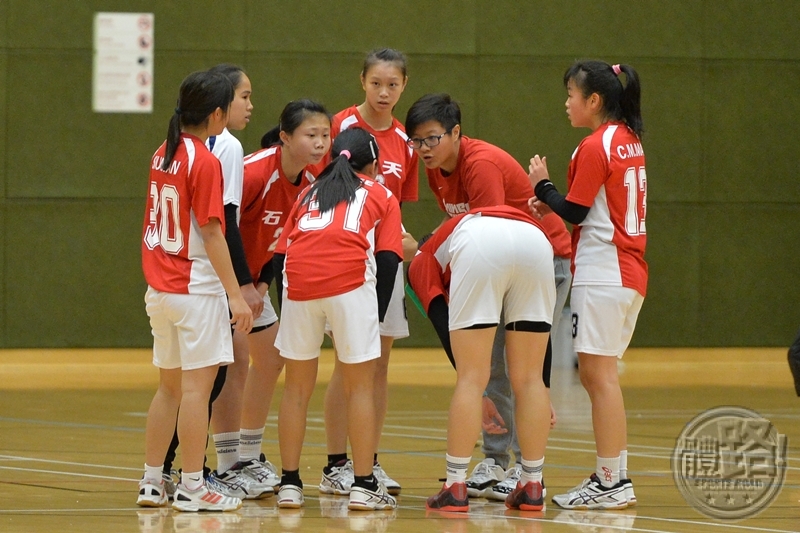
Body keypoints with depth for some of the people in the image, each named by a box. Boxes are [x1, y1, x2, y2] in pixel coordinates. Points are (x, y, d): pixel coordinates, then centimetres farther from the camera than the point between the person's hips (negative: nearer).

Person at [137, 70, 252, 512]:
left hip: (160, 288, 8)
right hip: (196, 288, -8)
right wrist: (235, 294, -16)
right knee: (197, 385, -4)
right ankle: (192, 488, -4)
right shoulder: (205, 161, -14)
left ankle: (151, 482, 17)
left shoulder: (163, 155, 9)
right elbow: (212, 232, -17)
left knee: (170, 386, 14)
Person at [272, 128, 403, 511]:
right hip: (351, 282, -3)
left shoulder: (308, 194, 30)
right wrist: (378, 316, 13)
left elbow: (281, 254, 21)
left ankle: (289, 483, 14)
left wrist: (287, 305, 25)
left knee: (297, 387, 13)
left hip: (299, 279, 3)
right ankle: (363, 485, 4)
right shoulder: (381, 196, 22)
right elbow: (388, 260, 8)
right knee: (360, 385, 6)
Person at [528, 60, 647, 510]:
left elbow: (575, 212, -12)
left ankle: (611, 482, -8)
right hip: (630, 273, 10)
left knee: (599, 374, -7)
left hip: (603, 274, -10)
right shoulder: (629, 141, 14)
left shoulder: (594, 148, -14)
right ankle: (617, 478, 15)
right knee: (601, 376, 14)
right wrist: (553, 206, 11)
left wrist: (543, 186, 4)